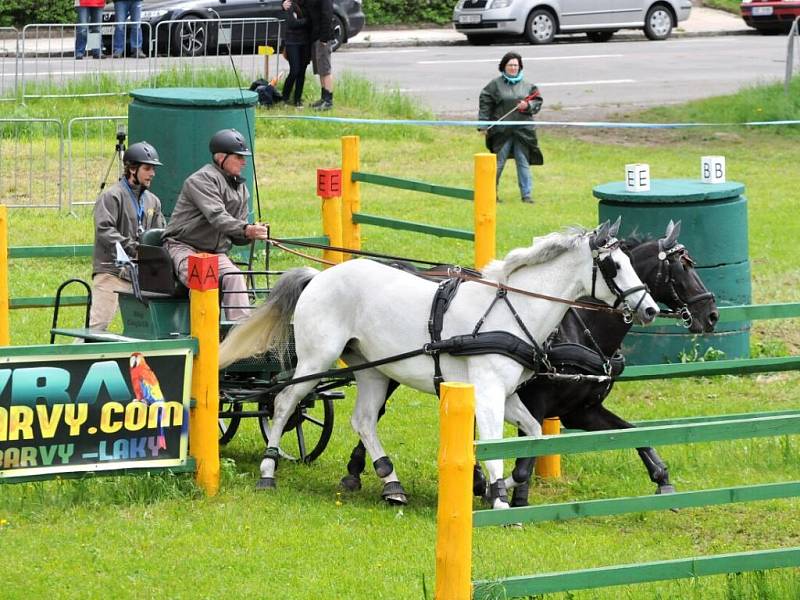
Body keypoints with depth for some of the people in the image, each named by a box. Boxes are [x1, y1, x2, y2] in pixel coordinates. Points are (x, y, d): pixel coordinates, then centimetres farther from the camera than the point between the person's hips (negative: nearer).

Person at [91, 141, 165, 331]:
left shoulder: (153, 201, 18)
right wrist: (133, 249, -23)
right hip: (111, 272, -7)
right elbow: (104, 231, -15)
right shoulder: (111, 196, -4)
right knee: (97, 324, -12)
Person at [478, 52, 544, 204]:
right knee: (498, 162, 1)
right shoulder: (495, 84, 1)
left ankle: (527, 194, 10)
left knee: (523, 162, 5)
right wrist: (484, 124, -4)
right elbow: (485, 104, 1)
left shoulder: (527, 85, 9)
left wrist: (528, 106, -9)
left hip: (523, 131, 2)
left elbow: (537, 102, 13)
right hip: (502, 131, -2)